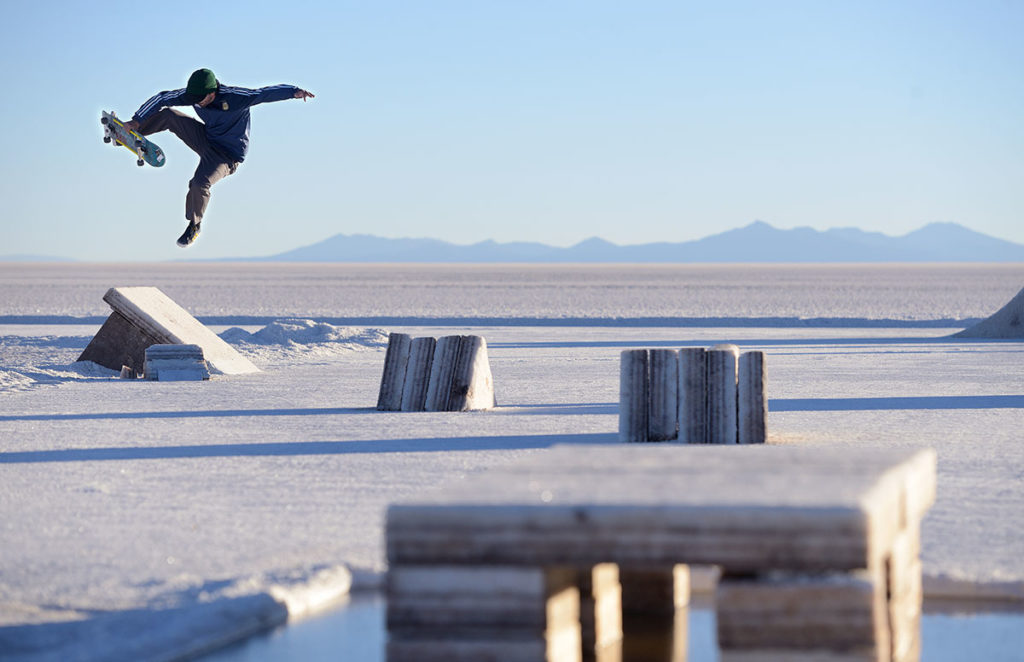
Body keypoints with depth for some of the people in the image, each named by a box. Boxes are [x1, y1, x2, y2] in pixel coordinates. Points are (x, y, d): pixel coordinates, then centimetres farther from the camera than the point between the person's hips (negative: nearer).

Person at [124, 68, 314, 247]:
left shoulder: (234, 97, -30)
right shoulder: (192, 94, -15)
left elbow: (266, 93, -36)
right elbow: (161, 99, -7)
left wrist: (295, 92, -53)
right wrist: (137, 121, -13)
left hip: (227, 155, -6)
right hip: (205, 139, 6)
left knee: (199, 184, -27)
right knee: (167, 115, -8)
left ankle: (194, 226, 1)